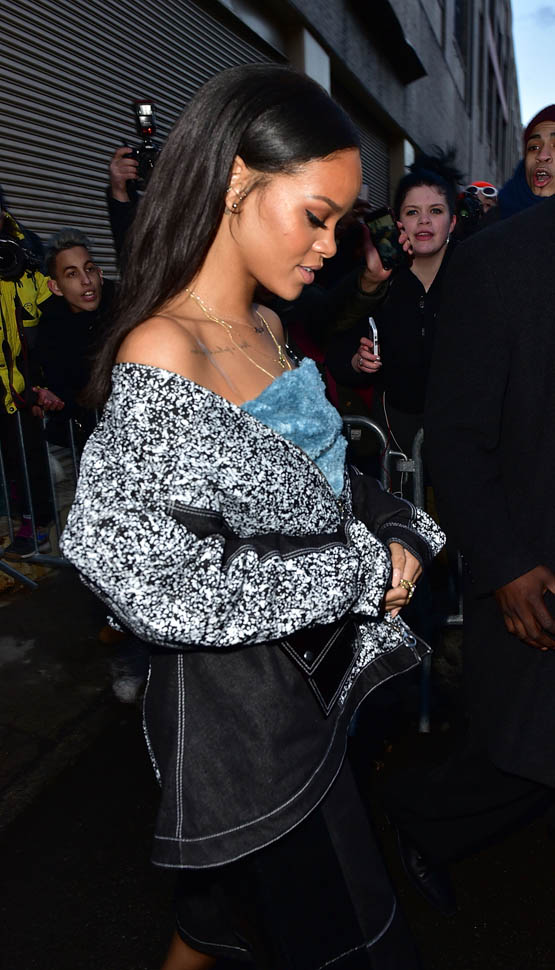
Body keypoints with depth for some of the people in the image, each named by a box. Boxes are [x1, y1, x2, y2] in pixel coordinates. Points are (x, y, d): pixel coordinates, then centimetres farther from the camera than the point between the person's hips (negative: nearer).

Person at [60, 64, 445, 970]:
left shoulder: (266, 328, 3)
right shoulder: (161, 357, -25)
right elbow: (148, 576, -29)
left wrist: (395, 535, -7)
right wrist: (360, 573, -21)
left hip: (316, 667, 8)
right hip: (240, 693, -8)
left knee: (234, 892, 29)